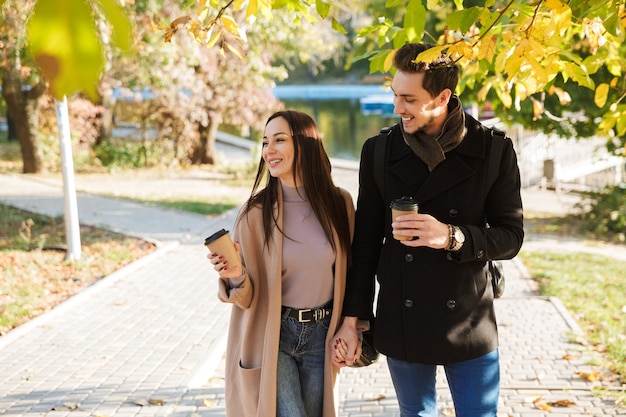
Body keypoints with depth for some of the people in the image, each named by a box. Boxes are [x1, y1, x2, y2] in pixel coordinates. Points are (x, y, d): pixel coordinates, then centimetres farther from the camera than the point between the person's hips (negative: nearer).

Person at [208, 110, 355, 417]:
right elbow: (247, 296, -8)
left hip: (321, 334, 3)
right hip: (271, 336, -3)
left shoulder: (339, 203, -5)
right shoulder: (256, 211, -12)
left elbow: (348, 273, 7)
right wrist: (236, 277, -28)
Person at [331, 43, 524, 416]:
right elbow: (366, 241, 3)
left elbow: (511, 236, -4)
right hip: (401, 324, 2)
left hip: (470, 324, -2)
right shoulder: (380, 151, -1)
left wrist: (452, 237, -23)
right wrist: (352, 319, 2)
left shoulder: (493, 151, -6)